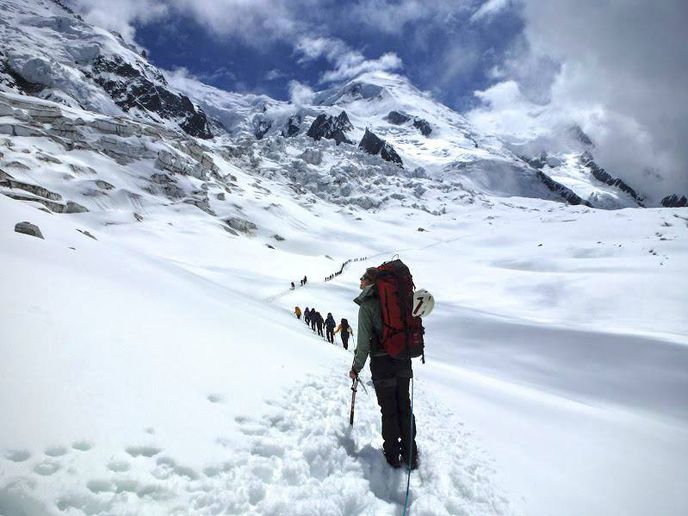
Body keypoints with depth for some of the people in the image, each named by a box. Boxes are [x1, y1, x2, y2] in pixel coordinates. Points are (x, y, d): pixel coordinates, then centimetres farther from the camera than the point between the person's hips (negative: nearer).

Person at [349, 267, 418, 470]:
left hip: (382, 363, -5)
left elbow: (364, 341, -13)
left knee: (389, 410, 9)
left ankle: (392, 456, 20)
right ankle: (410, 455, 24)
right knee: (404, 407, 16)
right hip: (404, 361, 5)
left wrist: (356, 367, -2)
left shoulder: (367, 304, -11)